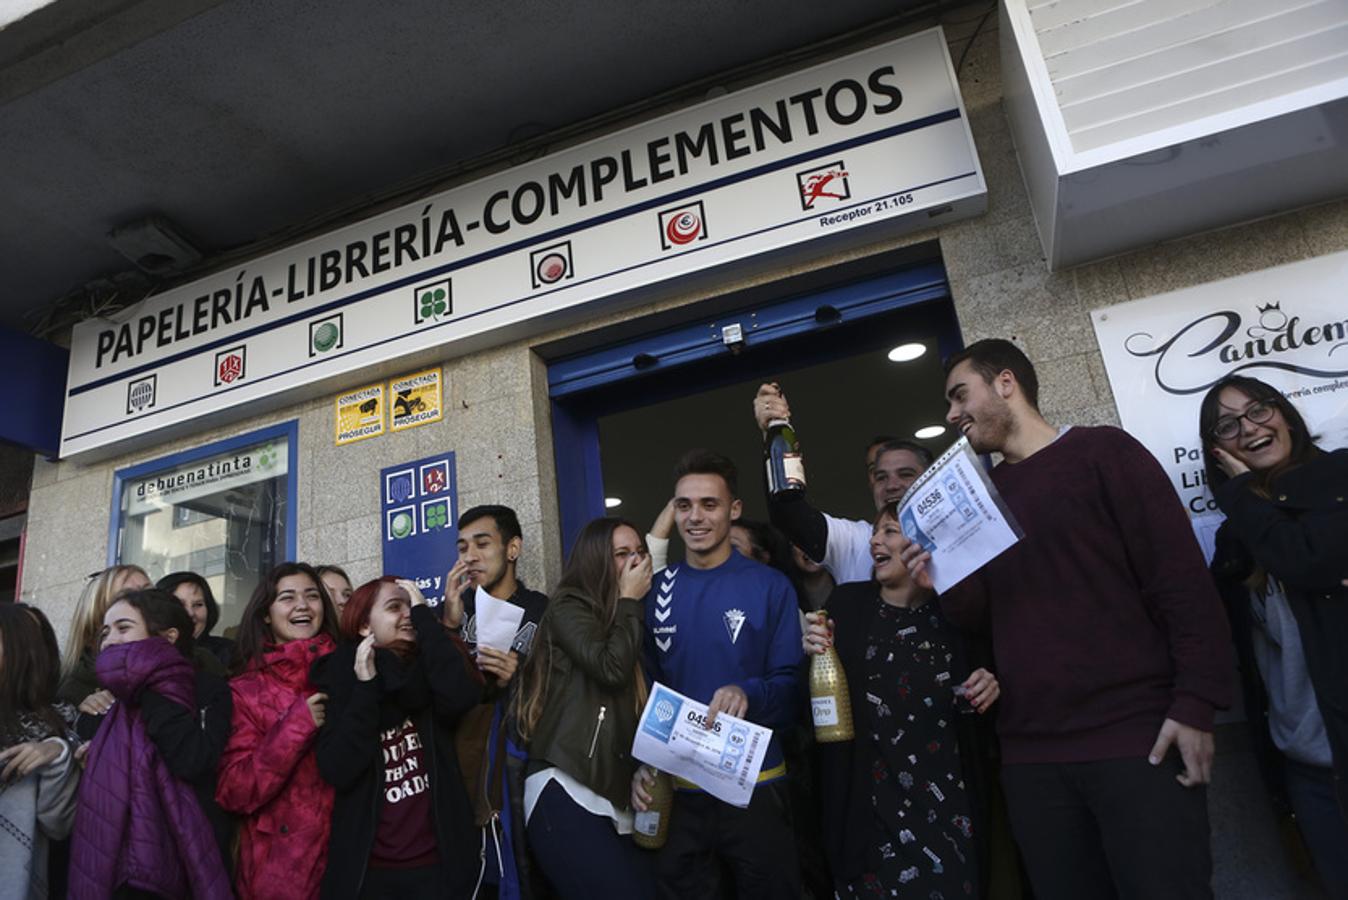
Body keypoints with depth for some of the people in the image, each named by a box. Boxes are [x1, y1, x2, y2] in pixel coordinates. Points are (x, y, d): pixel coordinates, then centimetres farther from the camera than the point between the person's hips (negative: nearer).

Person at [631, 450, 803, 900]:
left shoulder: (770, 586, -7)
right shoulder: (656, 592, 2)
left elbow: (792, 686, -7)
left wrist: (749, 693, -27)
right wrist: (642, 762, -8)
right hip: (674, 789, 2)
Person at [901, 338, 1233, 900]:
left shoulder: (1101, 451, -1)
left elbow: (1182, 577, -7)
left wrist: (1194, 705, -14)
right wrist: (945, 586, -4)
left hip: (1136, 735, -5)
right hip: (1030, 753, 5)